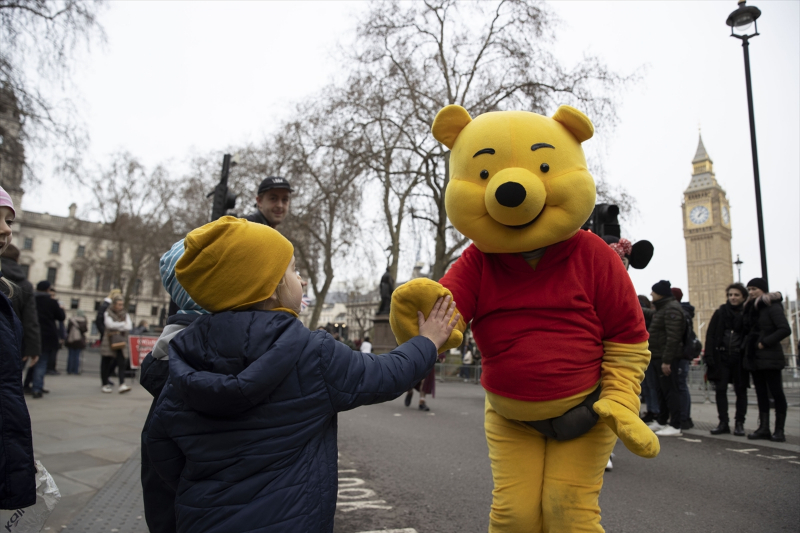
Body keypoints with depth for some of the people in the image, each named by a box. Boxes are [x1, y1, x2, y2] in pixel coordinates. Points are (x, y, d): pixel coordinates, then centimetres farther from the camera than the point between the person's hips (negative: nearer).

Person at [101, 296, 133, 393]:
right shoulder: (108, 314, 4)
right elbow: (110, 324, -14)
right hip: (109, 342, -2)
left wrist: (117, 328, -12)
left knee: (121, 363, -8)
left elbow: (129, 327, -1)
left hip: (121, 342, 2)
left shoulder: (125, 315, 12)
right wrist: (123, 324, -8)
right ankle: (105, 384, 15)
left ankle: (122, 385, -16)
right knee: (106, 363, 4)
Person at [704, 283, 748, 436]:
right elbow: (710, 335, 2)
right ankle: (723, 422, 9)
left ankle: (739, 423, 16)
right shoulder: (720, 313, 5)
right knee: (720, 389, 1)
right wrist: (709, 356, -6)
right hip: (721, 357, 1)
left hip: (739, 358, -1)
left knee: (740, 390, 7)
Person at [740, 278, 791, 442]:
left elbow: (785, 329, -19)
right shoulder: (750, 308, 14)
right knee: (761, 393, 8)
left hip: (769, 357, -8)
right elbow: (744, 330, 18)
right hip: (754, 357, 8)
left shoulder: (773, 307, -9)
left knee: (776, 392, -1)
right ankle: (764, 428, 12)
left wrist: (765, 342, -18)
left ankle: (779, 430, 4)